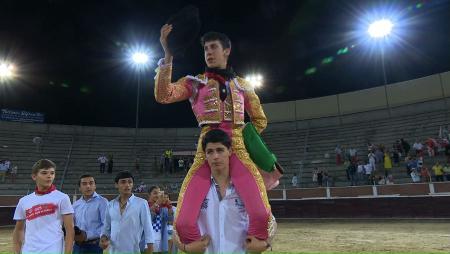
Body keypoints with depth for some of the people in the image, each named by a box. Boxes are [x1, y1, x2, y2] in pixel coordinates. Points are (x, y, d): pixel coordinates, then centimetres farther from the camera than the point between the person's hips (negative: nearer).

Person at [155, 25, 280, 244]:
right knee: (183, 222, -11)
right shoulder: (195, 83, 11)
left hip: (238, 150, 1)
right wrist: (168, 55, -12)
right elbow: (163, 95, -7)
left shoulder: (242, 85, 16)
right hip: (206, 151, 0)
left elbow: (260, 120, 25)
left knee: (262, 214, -19)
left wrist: (241, 139, 11)